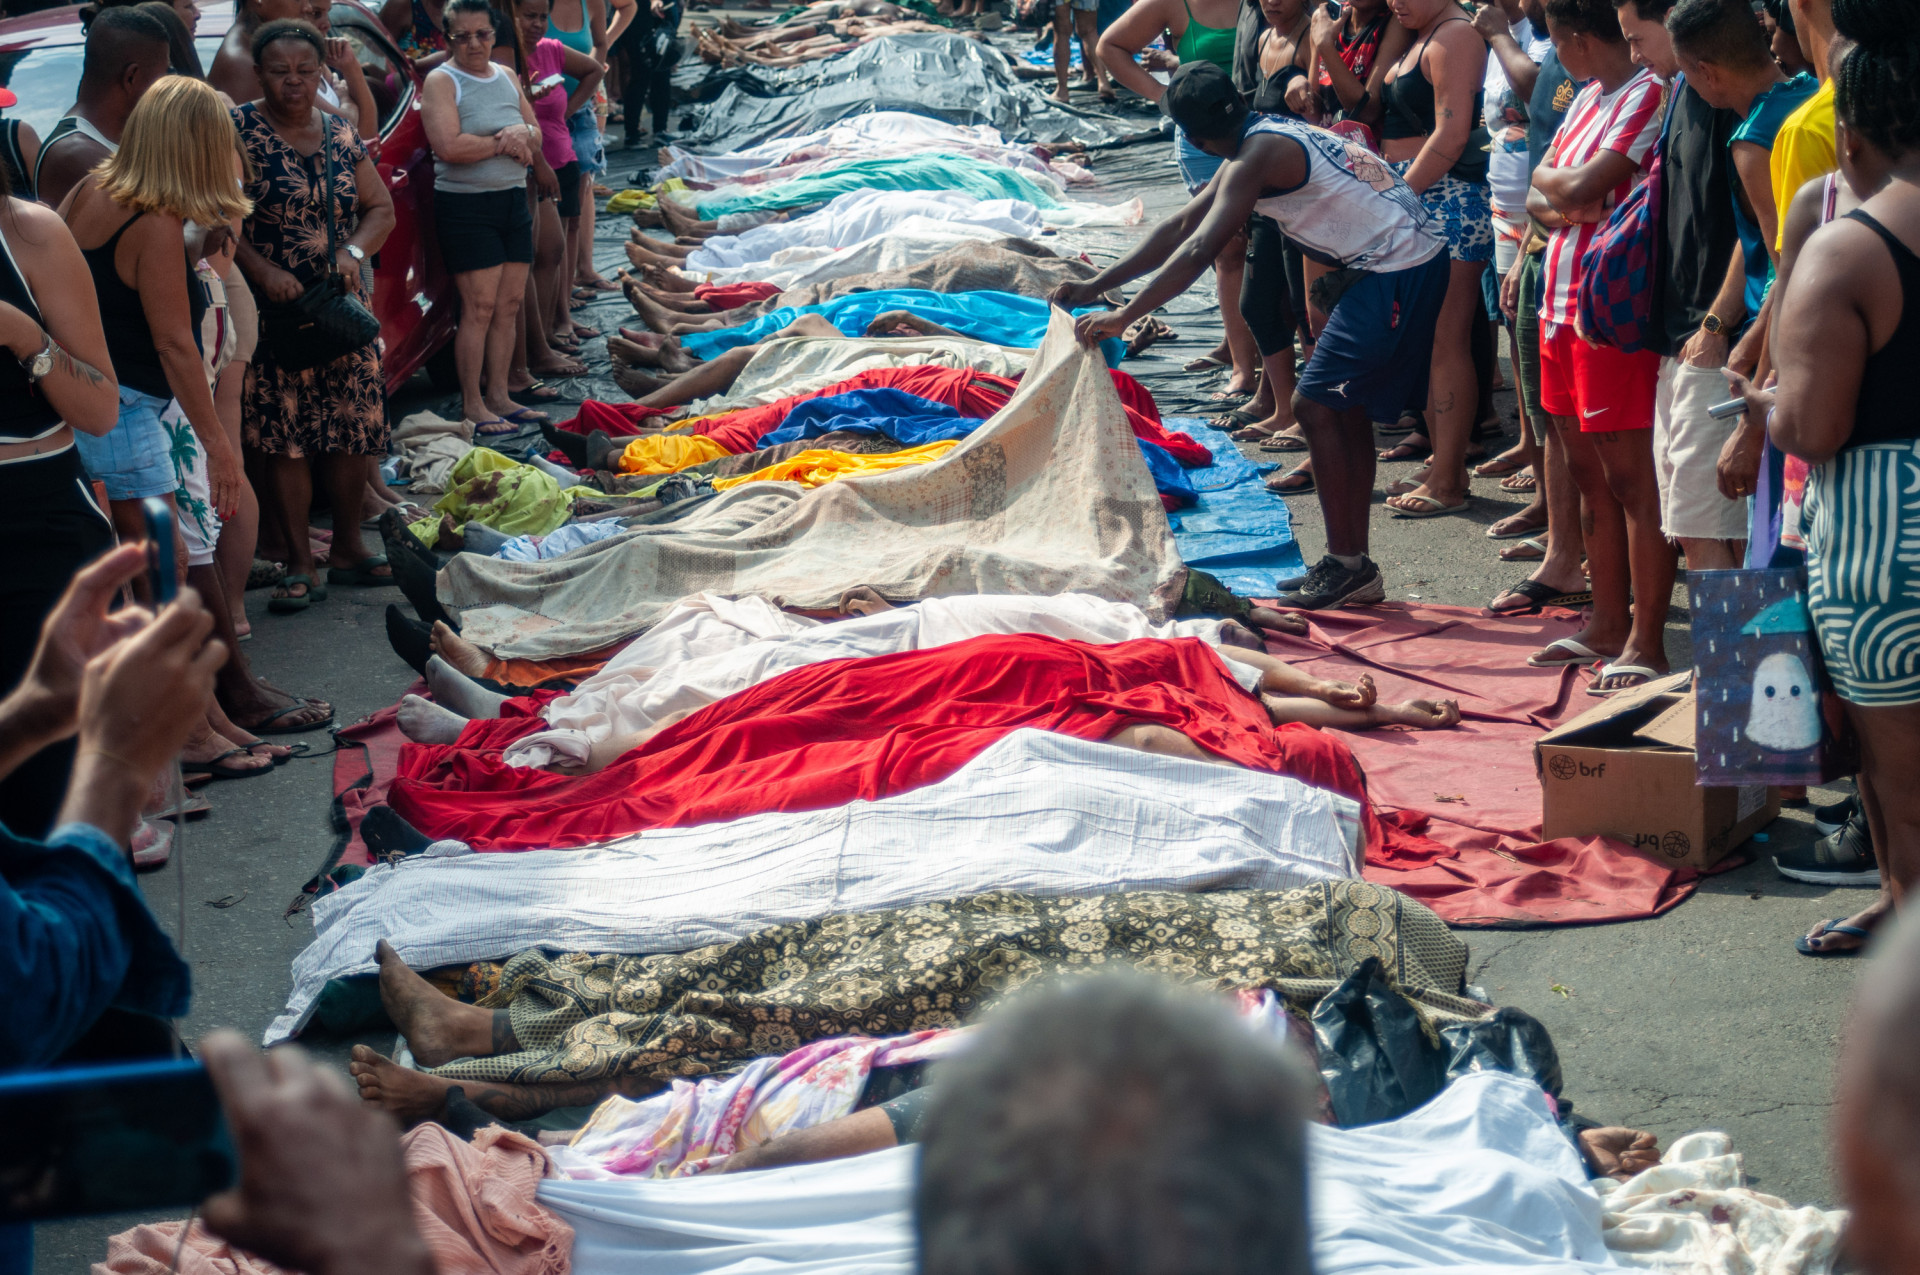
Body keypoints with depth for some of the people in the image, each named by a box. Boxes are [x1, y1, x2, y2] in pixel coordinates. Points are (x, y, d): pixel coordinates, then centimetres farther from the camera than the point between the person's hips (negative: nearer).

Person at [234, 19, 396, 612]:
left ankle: (348, 548, 21)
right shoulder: (239, 130, -5)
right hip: (273, 315, -5)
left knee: (355, 430, 6)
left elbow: (380, 208, 14)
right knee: (285, 439, -5)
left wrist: (354, 252, -6)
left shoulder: (340, 135, 10)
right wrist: (262, 270, -23)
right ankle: (299, 565, 2)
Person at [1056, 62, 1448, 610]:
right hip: (1417, 258, 10)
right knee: (1345, 407, 15)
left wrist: (1122, 316, -18)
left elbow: (1198, 251, -22)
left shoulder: (1257, 156, -15)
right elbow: (1182, 226, 21)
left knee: (1316, 403, -7)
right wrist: (1094, 286, 19)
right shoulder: (1266, 140, 17)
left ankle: (1346, 564, -3)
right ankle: (1352, 568, 19)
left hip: (1398, 272, -10)